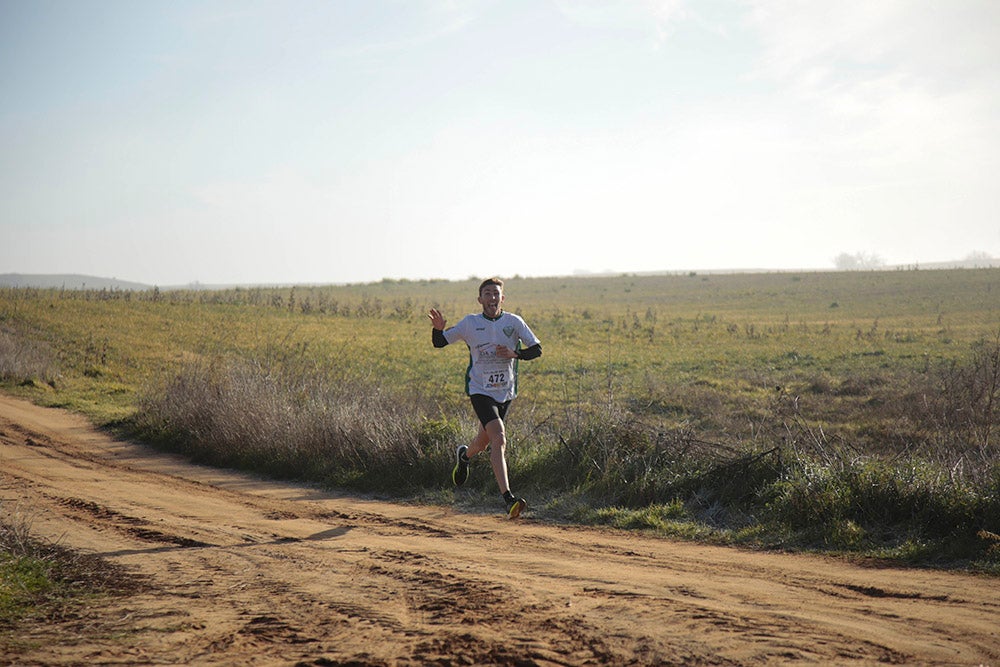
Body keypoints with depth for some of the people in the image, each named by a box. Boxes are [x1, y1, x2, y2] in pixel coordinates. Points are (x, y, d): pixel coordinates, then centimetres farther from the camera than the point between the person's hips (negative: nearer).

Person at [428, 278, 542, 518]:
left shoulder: (514, 322, -2)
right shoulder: (470, 323, -4)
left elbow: (537, 349, -1)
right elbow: (439, 343, 0)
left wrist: (515, 354, -19)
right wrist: (438, 328, -22)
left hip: (505, 391, 3)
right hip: (480, 390, -3)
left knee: (484, 442, 19)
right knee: (499, 439, -21)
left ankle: (464, 455, 56)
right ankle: (508, 498, -25)